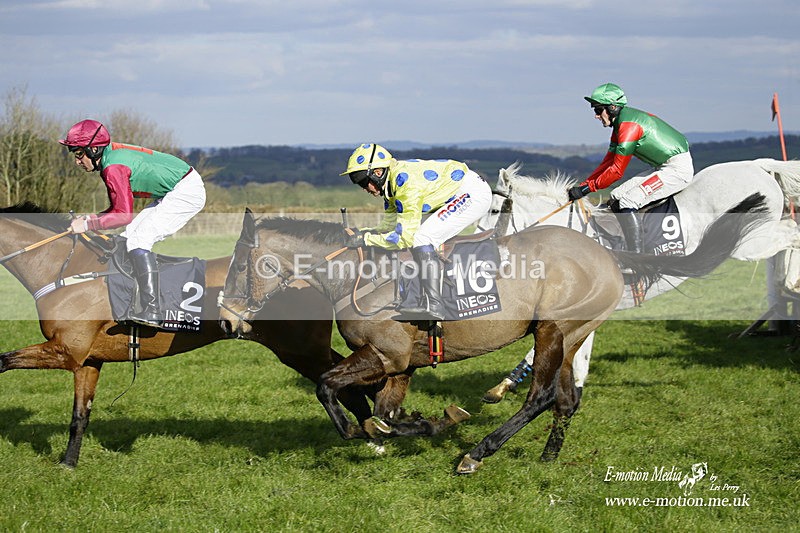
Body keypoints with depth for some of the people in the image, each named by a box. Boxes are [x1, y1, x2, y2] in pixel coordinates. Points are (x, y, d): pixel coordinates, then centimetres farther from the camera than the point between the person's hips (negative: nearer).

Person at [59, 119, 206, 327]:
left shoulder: (113, 168, -22)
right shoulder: (113, 155, 9)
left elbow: (124, 215, -25)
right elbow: (119, 208, 13)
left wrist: (88, 225, -19)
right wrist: (89, 218, -1)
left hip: (186, 191, -11)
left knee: (139, 239, -17)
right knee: (129, 236, 12)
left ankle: (151, 312, -24)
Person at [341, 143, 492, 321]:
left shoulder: (407, 185, -25)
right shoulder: (392, 182, 4)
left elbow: (404, 237, -24)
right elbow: (388, 226, 10)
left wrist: (365, 239, -20)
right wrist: (360, 232, -5)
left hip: (474, 193, -10)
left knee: (421, 239, -18)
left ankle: (432, 304, -22)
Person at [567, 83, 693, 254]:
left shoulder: (629, 126, -20)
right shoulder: (620, 124, 11)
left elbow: (617, 170, -20)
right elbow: (608, 163, 13)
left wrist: (587, 188, -14)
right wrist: (582, 186, 5)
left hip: (678, 169, -10)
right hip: (663, 168, 10)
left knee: (627, 202, -20)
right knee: (616, 198, 7)